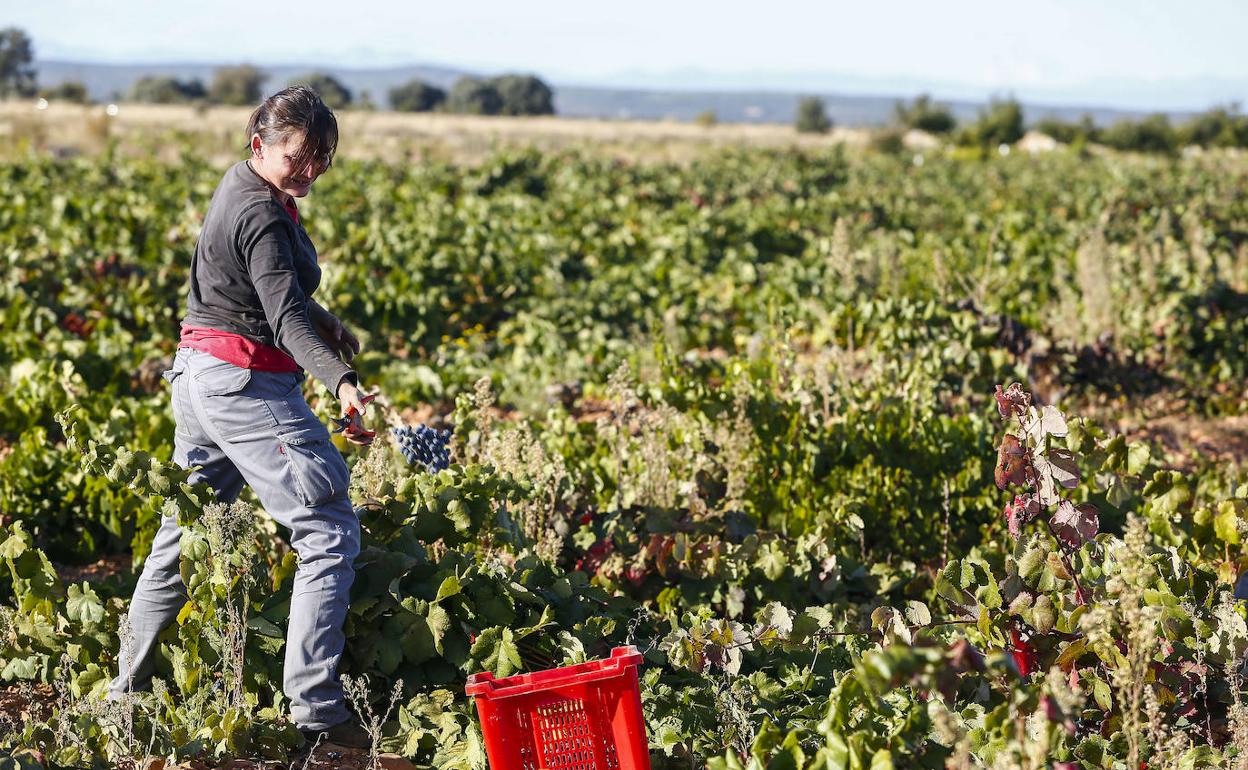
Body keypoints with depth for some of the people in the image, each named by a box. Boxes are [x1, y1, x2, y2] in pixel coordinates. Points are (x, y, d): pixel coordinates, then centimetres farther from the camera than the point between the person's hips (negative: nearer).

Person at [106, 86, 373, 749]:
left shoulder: (242, 188, 13)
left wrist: (325, 322, 21)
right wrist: (341, 382, -39)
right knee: (330, 534, -9)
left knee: (187, 527, 19)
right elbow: (285, 316, -28)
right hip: (248, 387, -10)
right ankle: (315, 710, -12)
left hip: (200, 374, 10)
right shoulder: (261, 215, -18)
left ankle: (129, 688, 28)